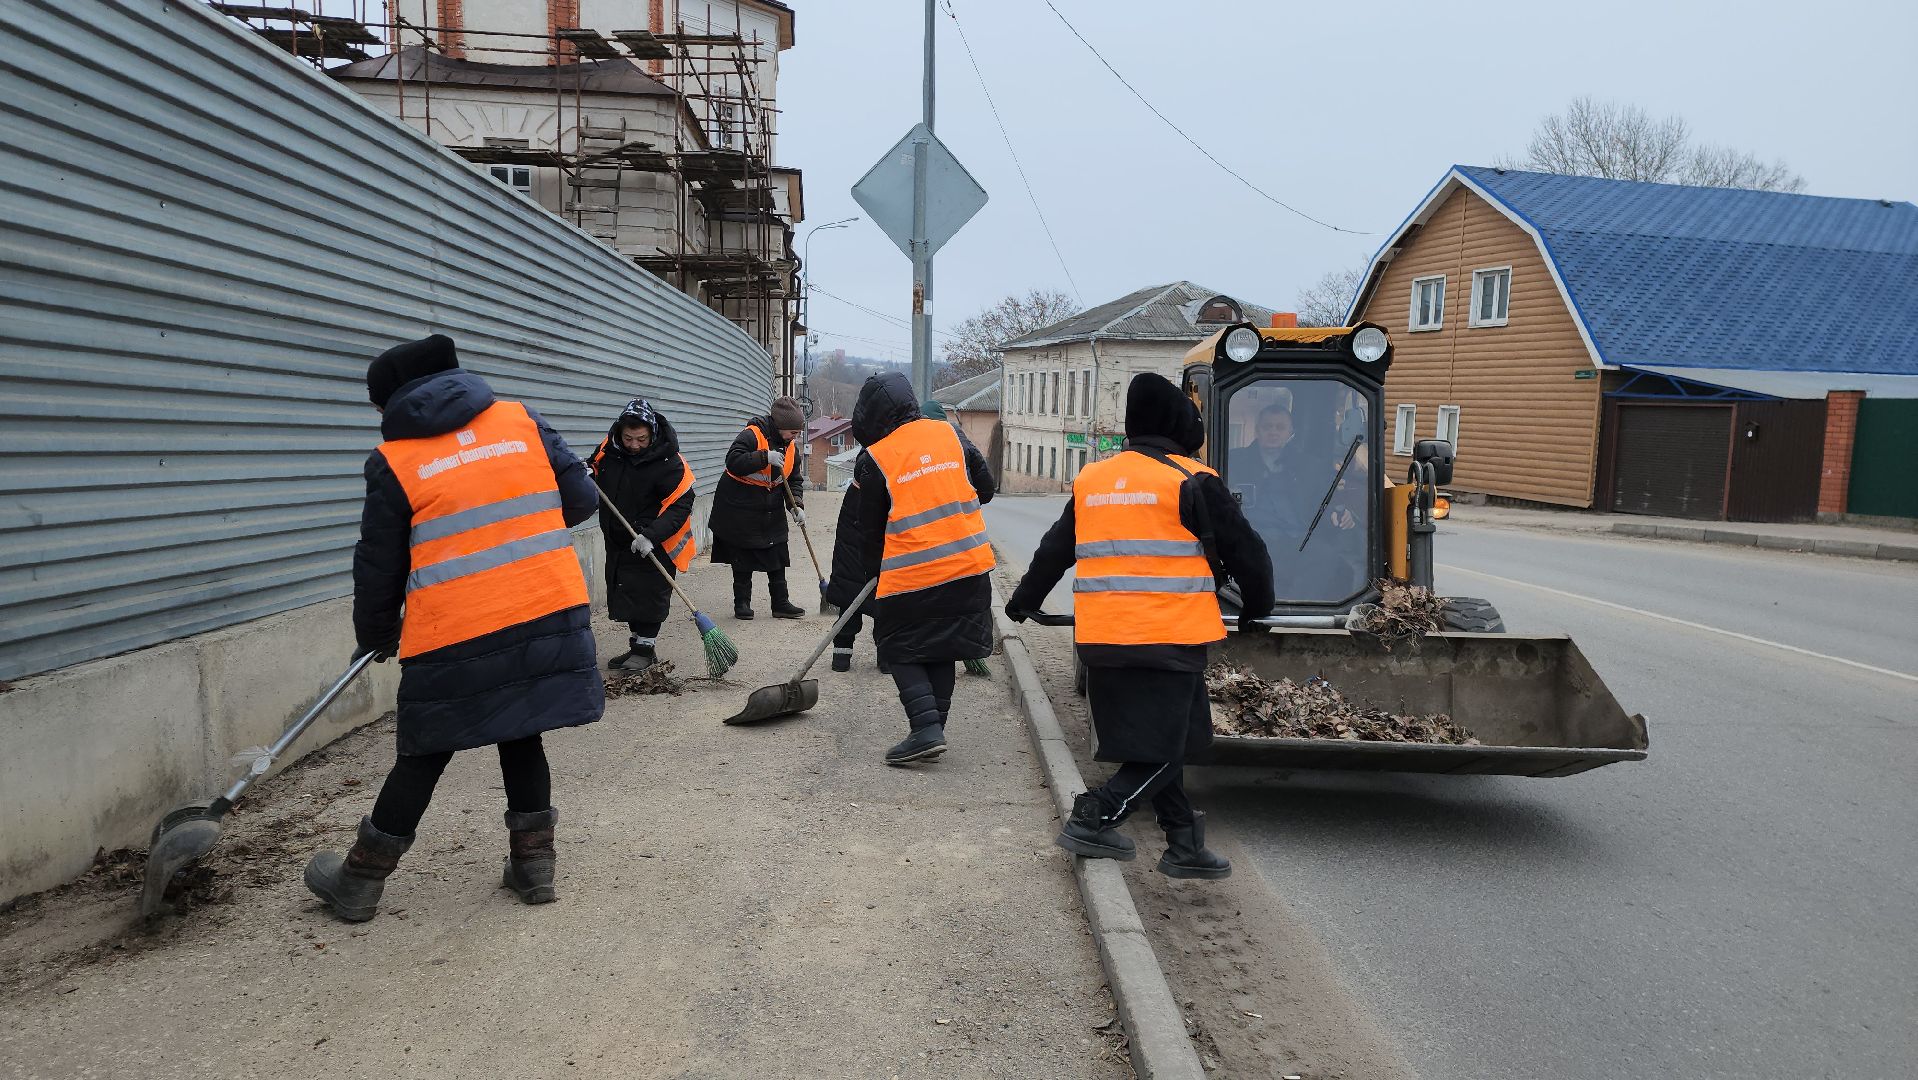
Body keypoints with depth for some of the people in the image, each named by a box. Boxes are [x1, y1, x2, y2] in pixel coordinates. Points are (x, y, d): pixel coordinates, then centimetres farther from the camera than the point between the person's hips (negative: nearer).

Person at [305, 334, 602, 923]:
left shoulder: (394, 461, 1)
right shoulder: (522, 420, 7)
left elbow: (378, 565, 6)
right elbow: (581, 499, 8)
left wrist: (376, 634, 23)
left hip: (454, 636, -2)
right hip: (549, 614, 3)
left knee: (424, 757, 12)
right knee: (521, 739, 19)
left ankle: (361, 882, 26)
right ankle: (533, 865, 24)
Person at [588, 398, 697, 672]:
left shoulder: (669, 463, -21)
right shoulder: (608, 448, -4)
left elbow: (680, 506, -21)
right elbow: (595, 471, 16)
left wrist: (651, 535, -31)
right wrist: (587, 474, -9)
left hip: (653, 545, -6)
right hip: (617, 541, 6)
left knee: (648, 594, -2)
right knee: (626, 595, 14)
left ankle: (645, 648, 13)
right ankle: (639, 645, 28)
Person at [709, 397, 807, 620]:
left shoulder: (790, 446, 3)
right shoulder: (752, 435, -19)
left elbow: (794, 480, 8)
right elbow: (733, 461, -30)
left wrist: (797, 505, -7)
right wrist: (765, 457, -37)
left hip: (772, 513, 6)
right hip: (740, 508, -6)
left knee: (777, 561, 7)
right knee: (743, 561, 5)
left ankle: (781, 603, 14)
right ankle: (742, 603, 16)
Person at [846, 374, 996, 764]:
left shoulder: (873, 461, -7)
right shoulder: (950, 434, 3)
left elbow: (871, 529, 1)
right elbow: (985, 487, 11)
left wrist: (871, 564, 20)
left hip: (910, 574, -4)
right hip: (968, 568, 5)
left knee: (901, 652, 11)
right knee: (942, 650, 18)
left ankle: (926, 728, -4)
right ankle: (933, 727, 21)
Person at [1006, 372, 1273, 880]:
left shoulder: (1091, 480, 12)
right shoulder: (1190, 482, -4)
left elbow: (1055, 549, 22)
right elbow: (1246, 551, 1)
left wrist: (1024, 601, 36)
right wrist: (1256, 608, 19)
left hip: (1101, 638, 6)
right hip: (1169, 638, -6)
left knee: (1154, 744, 15)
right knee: (1163, 750, 4)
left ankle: (1185, 847, 20)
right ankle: (1093, 820, -3)